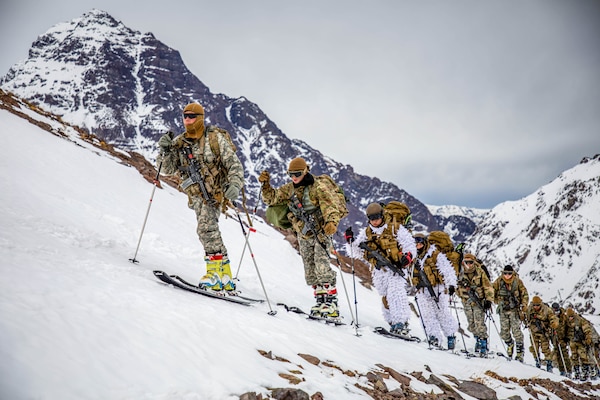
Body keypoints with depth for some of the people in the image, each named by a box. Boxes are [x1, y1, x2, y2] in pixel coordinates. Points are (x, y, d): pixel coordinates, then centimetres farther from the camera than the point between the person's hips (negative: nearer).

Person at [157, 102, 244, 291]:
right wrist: (165, 151, -6)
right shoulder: (179, 142, 11)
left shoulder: (215, 138, -2)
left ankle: (215, 271, -15)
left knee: (206, 228, -21)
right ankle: (225, 278, 2)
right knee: (210, 232, -4)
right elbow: (167, 170, 11)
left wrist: (235, 184, -21)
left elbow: (234, 164, -4)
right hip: (196, 195, 4)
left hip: (215, 192, -4)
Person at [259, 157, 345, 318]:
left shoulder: (318, 187, -15)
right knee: (310, 271, 7)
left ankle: (331, 304, -15)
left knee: (322, 267, -17)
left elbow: (329, 205, -26)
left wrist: (331, 222, -45)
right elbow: (272, 198, 7)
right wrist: (265, 184, -12)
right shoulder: (290, 188, 6)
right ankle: (321, 301, 15)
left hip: (320, 232, -7)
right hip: (303, 235, 7)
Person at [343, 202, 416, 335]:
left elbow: (410, 245, 0)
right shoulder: (366, 233, 14)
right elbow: (355, 253, 16)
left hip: (396, 268, -4)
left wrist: (407, 256, -20)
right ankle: (393, 323, 13)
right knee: (385, 297, 4)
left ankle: (401, 322, -21)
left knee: (395, 293, -20)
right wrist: (350, 240, -1)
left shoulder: (396, 228, 1)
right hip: (378, 271, 5)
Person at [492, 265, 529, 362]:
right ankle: (510, 344, 33)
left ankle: (520, 352, 0)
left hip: (515, 309, -2)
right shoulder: (499, 281, -2)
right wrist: (497, 301, 5)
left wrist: (523, 306, -5)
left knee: (516, 331, -10)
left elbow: (525, 294, 3)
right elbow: (492, 290, 11)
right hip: (503, 310, 2)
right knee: (504, 332, 3)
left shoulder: (517, 281, -5)